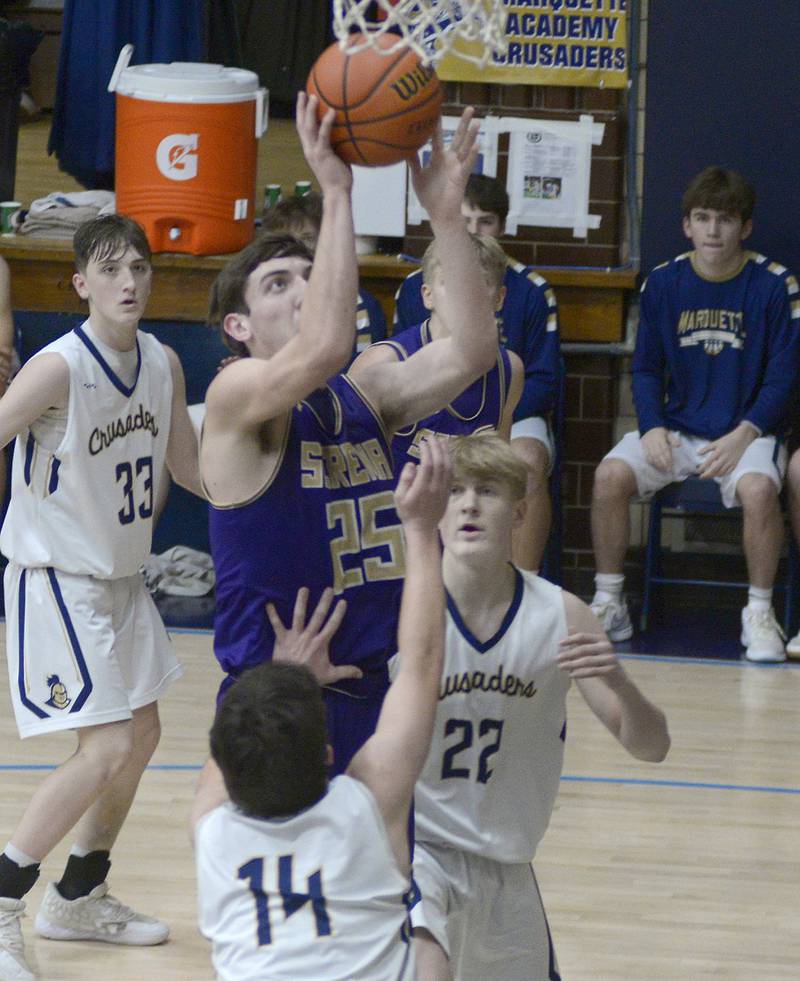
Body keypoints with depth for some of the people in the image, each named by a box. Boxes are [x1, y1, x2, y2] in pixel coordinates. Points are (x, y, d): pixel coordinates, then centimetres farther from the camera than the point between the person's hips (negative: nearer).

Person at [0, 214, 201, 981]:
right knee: (107, 749, -15)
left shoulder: (162, 364, 1)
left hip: (120, 578, 8)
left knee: (140, 736, 16)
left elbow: (192, 471, 12)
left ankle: (78, 899, 32)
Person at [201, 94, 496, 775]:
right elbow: (323, 349, -30)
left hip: (378, 694, 6)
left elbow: (472, 351, -4)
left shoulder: (366, 399, 10)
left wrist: (446, 214, -10)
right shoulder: (236, 396, -10)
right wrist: (335, 193, -27)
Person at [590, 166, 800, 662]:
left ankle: (760, 613, -15)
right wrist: (653, 426, -9)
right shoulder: (663, 283, 4)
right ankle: (609, 605, -7)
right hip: (677, 429, 3)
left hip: (749, 431, -3)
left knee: (758, 489, -35)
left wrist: (743, 435, -17)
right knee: (610, 475, -23)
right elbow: (646, 367, 9)